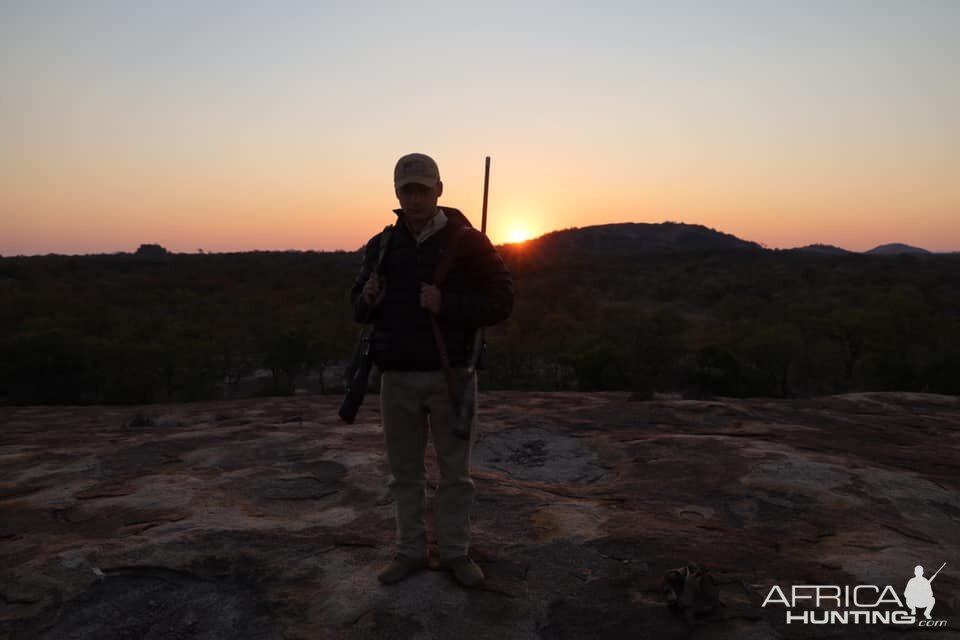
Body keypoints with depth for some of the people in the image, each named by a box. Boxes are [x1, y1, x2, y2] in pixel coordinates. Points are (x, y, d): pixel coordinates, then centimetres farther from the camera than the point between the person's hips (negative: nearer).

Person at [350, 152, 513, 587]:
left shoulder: (467, 242, -5)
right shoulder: (381, 245, 6)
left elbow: (501, 301, -8)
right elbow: (358, 310, 13)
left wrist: (446, 304, -21)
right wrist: (369, 297, -11)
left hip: (451, 375, -3)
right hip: (397, 377, 3)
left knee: (455, 472, 10)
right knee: (404, 472, 14)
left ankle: (455, 552, 26)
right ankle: (410, 551, 29)